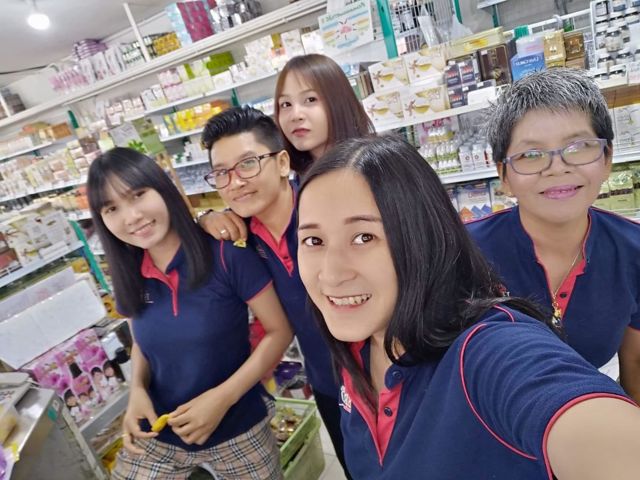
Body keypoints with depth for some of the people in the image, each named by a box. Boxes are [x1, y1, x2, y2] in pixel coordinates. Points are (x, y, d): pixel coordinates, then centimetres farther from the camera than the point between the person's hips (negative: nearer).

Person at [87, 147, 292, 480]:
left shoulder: (226, 253, -21)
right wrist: (137, 388, -9)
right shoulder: (128, 275, -7)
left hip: (237, 431, -3)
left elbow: (279, 331, -15)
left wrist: (223, 396, -22)